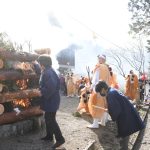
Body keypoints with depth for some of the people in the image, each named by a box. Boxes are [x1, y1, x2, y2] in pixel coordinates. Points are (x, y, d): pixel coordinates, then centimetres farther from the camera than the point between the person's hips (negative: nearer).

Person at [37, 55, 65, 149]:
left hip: (51, 100, -10)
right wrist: (42, 91, 12)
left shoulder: (48, 73, -22)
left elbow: (51, 87, -29)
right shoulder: (48, 71, 10)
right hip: (50, 99, 10)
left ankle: (60, 139, 4)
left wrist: (42, 92, -18)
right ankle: (49, 136, 32)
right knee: (48, 118, 19)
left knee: (51, 120, -3)